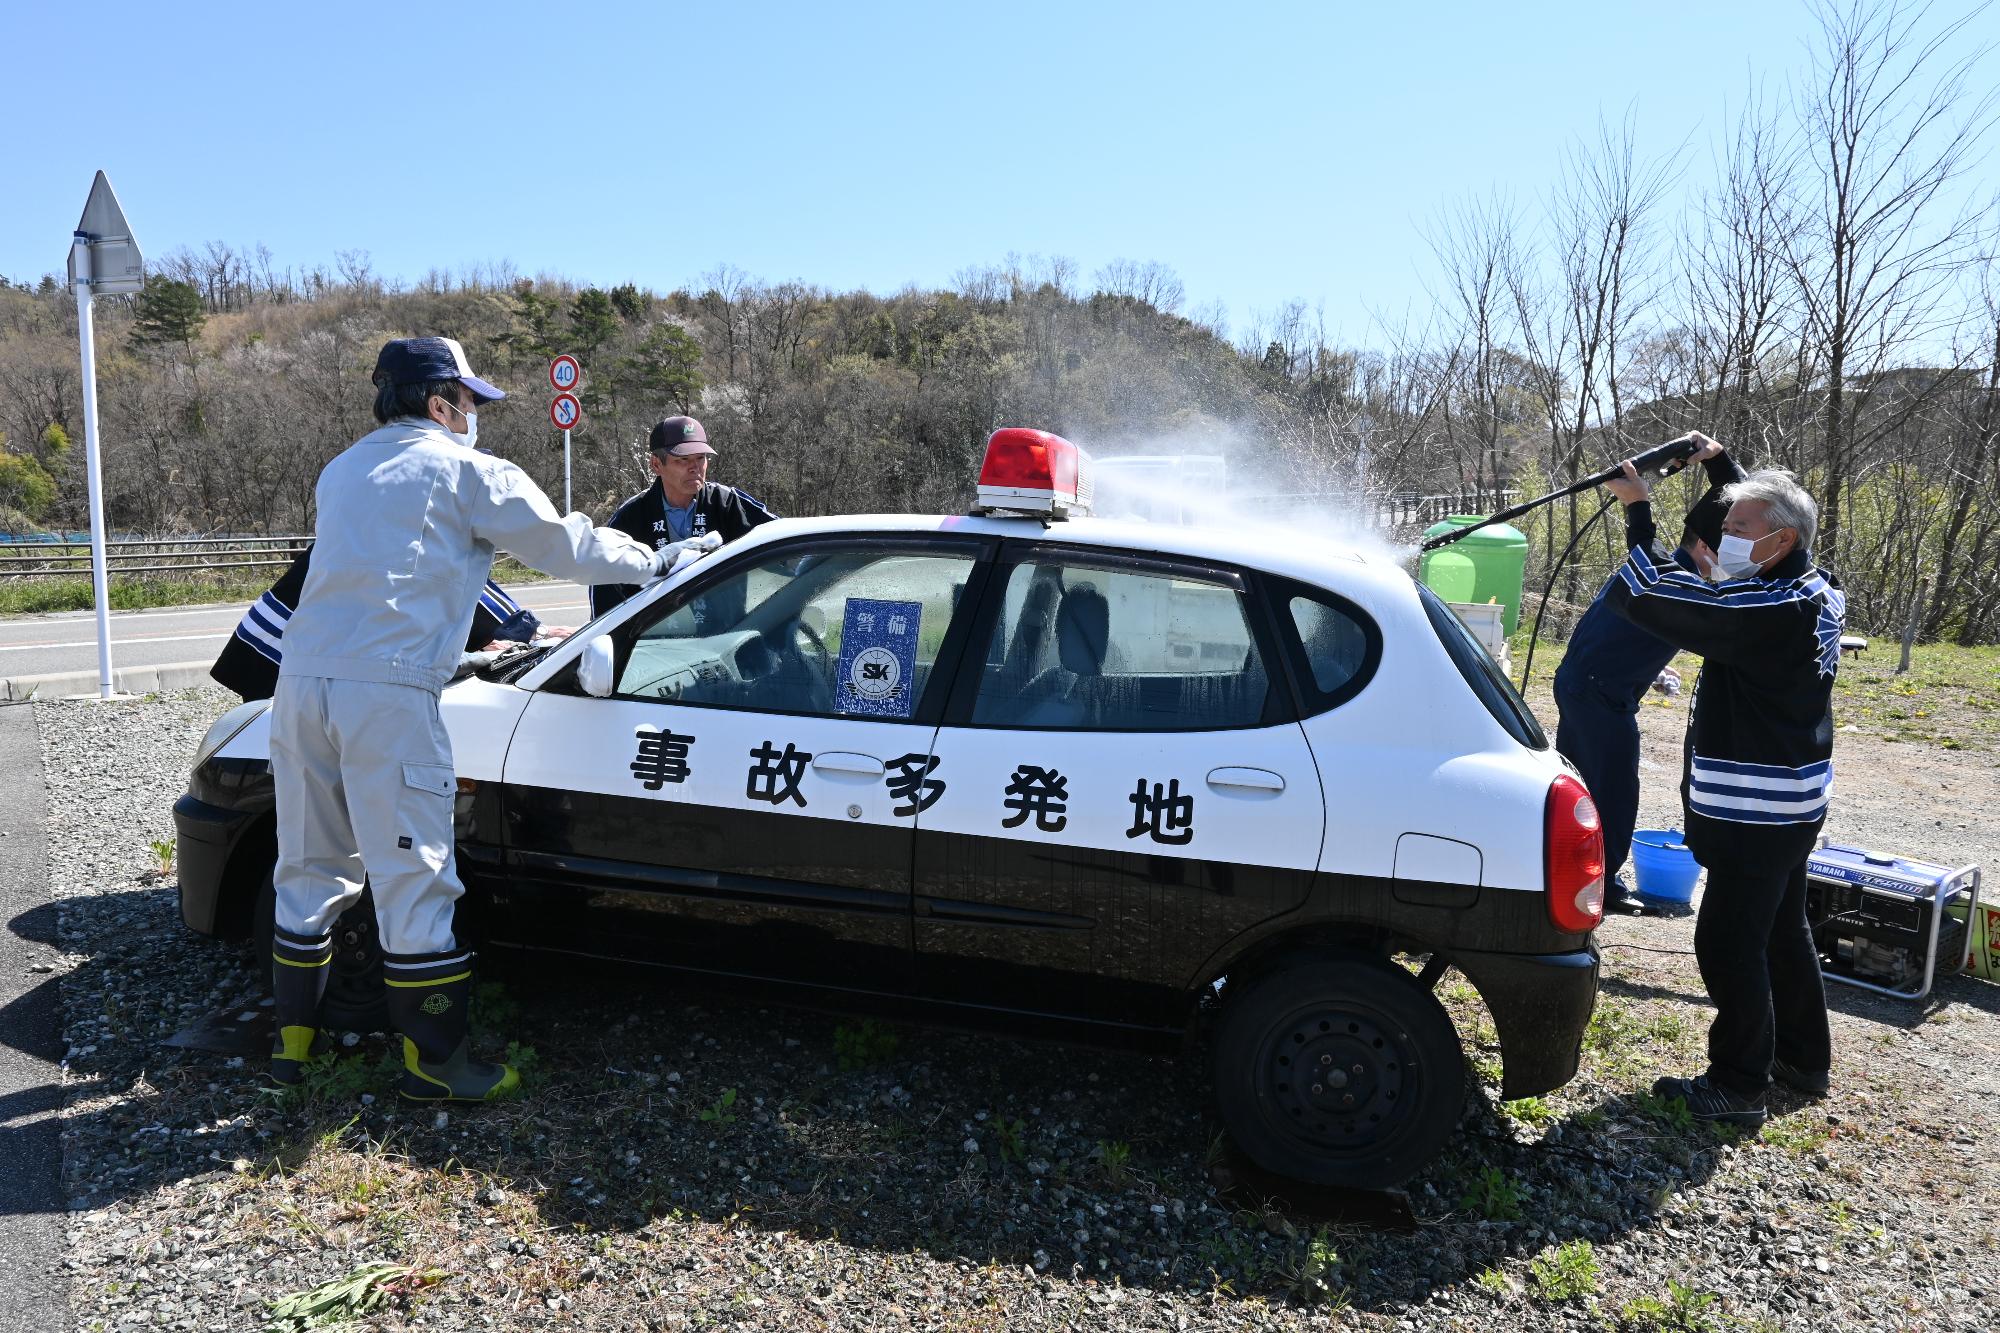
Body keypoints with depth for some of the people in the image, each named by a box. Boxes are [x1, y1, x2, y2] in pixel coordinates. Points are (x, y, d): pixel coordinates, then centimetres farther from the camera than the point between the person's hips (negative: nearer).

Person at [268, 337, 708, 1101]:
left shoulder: (342, 470, 24)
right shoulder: (465, 472, 2)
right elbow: (565, 546, 5)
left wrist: (509, 623, 39)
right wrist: (654, 561, 22)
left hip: (301, 683, 8)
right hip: (386, 693, -7)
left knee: (309, 871, 17)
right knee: (413, 881, 0)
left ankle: (294, 1040, 27)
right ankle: (433, 1063, 8)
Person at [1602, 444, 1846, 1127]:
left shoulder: (1767, 613, -26)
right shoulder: (1815, 594, 5)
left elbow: (1644, 595, -28)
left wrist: (1638, 507, -17)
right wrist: (1722, 468, 21)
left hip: (1755, 812, -10)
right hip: (1791, 805, 10)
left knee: (1728, 942, -1)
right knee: (1781, 929, 23)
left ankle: (1738, 1086, 10)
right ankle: (1803, 1057, 38)